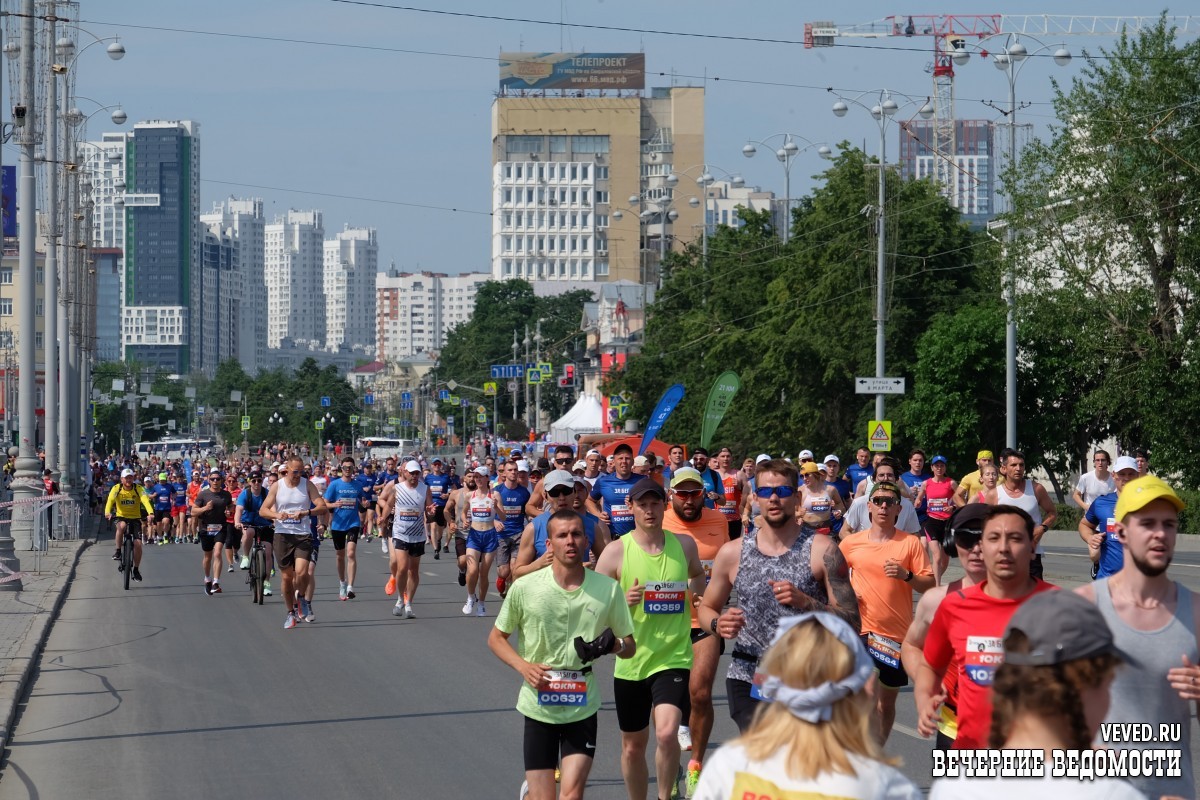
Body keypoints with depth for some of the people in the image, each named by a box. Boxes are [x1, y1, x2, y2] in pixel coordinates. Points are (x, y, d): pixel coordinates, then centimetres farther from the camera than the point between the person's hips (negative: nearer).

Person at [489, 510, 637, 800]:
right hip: (538, 707, -1)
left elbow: (630, 646, 6)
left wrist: (615, 645, -17)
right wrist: (523, 666, -11)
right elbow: (496, 638, 6)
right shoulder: (524, 588, -6)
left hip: (583, 708, 1)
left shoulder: (608, 589, -3)